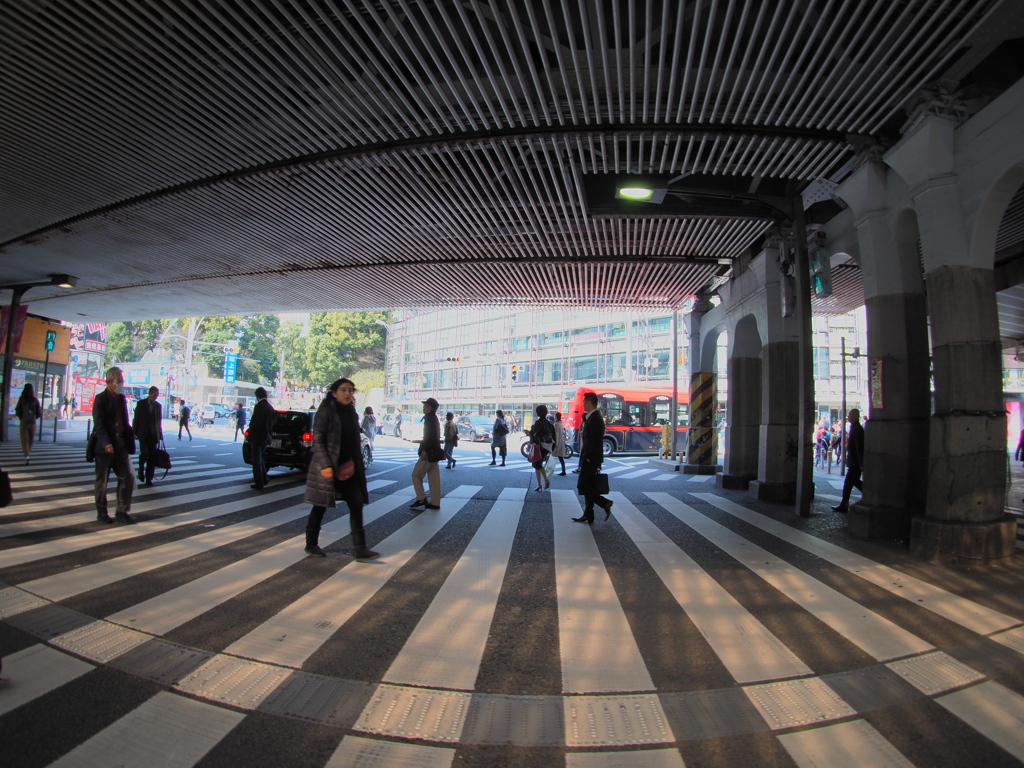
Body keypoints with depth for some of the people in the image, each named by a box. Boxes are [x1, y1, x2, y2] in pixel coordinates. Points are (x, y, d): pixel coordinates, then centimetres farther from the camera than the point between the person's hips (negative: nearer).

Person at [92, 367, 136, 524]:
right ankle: (101, 513, 19)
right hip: (104, 446, -6)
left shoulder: (122, 399, 13)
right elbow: (98, 423, -16)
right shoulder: (101, 399, -7)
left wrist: (131, 435, 2)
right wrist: (106, 443, -25)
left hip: (121, 446, 6)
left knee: (128, 479, 4)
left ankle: (122, 511, 16)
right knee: (102, 482, 7)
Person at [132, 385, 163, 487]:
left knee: (152, 457, 1)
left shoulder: (159, 405, 9)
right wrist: (135, 432, -5)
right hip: (143, 434, -2)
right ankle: (141, 470, 16)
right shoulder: (141, 403, 2)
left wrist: (160, 434, 8)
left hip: (154, 435, 2)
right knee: (144, 453, -13)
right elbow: (136, 418, 1)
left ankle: (149, 479, 8)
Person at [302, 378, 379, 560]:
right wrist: (325, 465, -21)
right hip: (327, 468, -6)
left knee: (356, 505, 1)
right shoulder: (325, 412, -8)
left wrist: (356, 464, 6)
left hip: (348, 468, 6)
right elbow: (317, 440, -13)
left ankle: (360, 548, 4)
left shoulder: (352, 414, 11)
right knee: (320, 506, 7)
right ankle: (311, 544, 26)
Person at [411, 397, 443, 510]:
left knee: (416, 474, -1)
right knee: (433, 478, 8)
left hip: (429, 453, -10)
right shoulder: (434, 418, 17)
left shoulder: (430, 419, -14)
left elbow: (430, 436, -23)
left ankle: (421, 499, -1)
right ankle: (434, 503, 11)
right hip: (434, 452, 10)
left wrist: (424, 451, -24)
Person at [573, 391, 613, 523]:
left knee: (584, 486, -7)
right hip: (588, 458, 10)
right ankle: (588, 515, 17)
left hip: (591, 459, -10)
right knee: (587, 487, 12)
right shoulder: (590, 417, 14)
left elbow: (596, 441, -22)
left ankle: (605, 503, 1)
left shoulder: (595, 418, -16)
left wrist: (589, 458, -22)